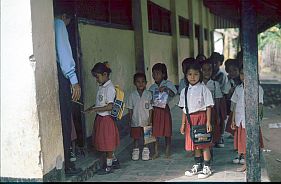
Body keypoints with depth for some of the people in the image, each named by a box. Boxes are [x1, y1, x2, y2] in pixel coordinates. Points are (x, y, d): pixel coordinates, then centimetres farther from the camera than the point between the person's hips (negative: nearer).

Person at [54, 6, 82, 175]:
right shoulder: (59, 24, 3)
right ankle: (66, 165, 1)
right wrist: (74, 80, -13)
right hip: (58, 75, -7)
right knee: (64, 120, -3)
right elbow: (64, 52, -9)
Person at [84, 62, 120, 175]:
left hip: (106, 118, -9)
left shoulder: (110, 88, -18)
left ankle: (109, 166, 14)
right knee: (104, 142, 16)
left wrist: (94, 109, -23)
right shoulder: (101, 87, 9)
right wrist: (91, 108, 6)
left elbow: (109, 106, -24)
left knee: (107, 143, 2)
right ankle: (114, 161, 30)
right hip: (100, 118, 9)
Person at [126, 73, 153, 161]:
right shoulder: (132, 95, -2)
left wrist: (149, 120, -5)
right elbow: (130, 109, 3)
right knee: (136, 138, 10)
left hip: (146, 121, -1)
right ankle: (135, 151, 25)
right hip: (135, 121, 1)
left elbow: (150, 108, -2)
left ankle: (145, 151, 24)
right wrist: (130, 121, 1)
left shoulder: (148, 94, -5)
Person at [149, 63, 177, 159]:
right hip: (155, 109, 3)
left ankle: (168, 152, 14)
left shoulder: (168, 84, 1)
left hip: (164, 109, -3)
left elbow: (173, 94, -12)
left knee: (167, 131, 3)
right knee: (155, 131, 3)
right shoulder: (152, 87, 11)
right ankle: (156, 152, 12)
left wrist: (166, 89, -26)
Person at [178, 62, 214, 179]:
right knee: (194, 144, 14)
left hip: (201, 117, -5)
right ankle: (198, 166, 28)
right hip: (190, 118, 5)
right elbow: (184, 109, 12)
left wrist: (208, 122, -12)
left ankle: (207, 167, 12)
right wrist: (183, 123, 11)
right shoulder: (184, 91, 9)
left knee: (204, 144, 1)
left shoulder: (203, 89, -5)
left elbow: (208, 106, -6)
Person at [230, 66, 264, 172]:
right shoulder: (238, 88, 8)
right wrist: (233, 120, 9)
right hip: (240, 120, 5)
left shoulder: (257, 88, -6)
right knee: (242, 142, 11)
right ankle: (246, 164, 23)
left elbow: (259, 105, -8)